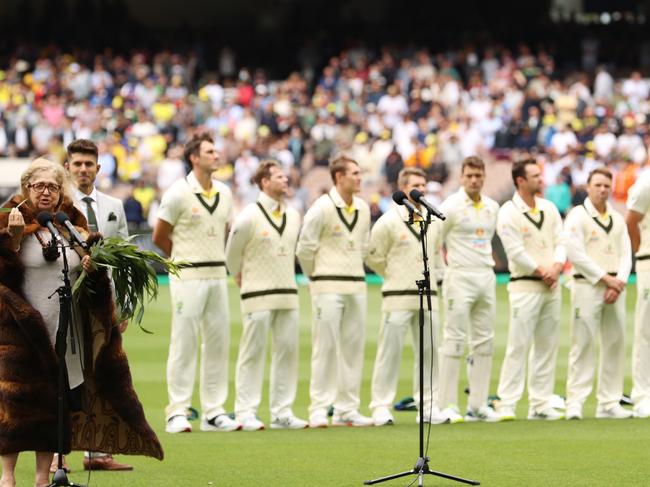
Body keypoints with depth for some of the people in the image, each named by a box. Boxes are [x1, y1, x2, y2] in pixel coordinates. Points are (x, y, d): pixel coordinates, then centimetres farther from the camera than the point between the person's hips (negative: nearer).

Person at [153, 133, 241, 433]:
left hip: (217, 276, 6)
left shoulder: (224, 193, 11)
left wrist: (212, 258, 11)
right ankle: (177, 412, -2)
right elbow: (159, 237, -1)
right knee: (184, 343, -5)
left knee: (218, 342, 7)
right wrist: (186, 259, 8)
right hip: (188, 276, -6)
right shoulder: (178, 193, -8)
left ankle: (213, 412, 13)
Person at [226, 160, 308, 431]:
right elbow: (233, 253, 2)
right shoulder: (250, 216, -9)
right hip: (258, 296, -6)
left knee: (288, 350, 4)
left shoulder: (293, 216, 10)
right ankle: (246, 412, 0)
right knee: (252, 352, -3)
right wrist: (243, 279, 12)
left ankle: (282, 412, 10)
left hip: (287, 294, 6)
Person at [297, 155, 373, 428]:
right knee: (325, 347, -6)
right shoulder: (322, 208, -10)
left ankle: (347, 409, 12)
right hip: (328, 288, -6)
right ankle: (319, 409, -3)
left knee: (353, 347, 7)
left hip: (356, 286, 6)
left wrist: (354, 271, 16)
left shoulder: (363, 209, 10)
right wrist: (317, 276, 4)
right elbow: (305, 247, -6)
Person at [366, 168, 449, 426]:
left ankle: (428, 405, 12)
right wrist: (396, 276, 5)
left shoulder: (434, 222, 10)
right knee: (390, 351, -6)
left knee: (428, 351, 6)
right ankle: (381, 407, -2)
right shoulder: (388, 221, -5)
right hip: (398, 297, -5)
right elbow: (374, 257, 1)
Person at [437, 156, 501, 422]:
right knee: (454, 340, -7)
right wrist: (449, 268, -4)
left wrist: (485, 261, 14)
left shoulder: (492, 207, 11)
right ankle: (447, 405, -5)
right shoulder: (451, 207, -8)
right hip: (460, 279, -7)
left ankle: (478, 405, 12)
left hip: (487, 277, 7)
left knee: (484, 341, 7)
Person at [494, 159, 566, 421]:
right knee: (518, 345, -10)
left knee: (547, 346, 7)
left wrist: (556, 268, -10)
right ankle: (506, 404, -7)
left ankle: (540, 404, 12)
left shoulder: (549, 209, 12)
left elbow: (560, 242, 8)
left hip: (551, 286, 6)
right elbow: (516, 252, -13)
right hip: (525, 287, -6)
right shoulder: (508, 213, -8)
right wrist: (542, 273, -10)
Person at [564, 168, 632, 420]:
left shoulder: (617, 219, 16)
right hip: (587, 285, -6)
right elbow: (575, 253, -11)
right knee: (583, 345, -9)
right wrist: (605, 278, -12)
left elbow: (625, 254, 12)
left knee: (615, 344, 5)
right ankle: (575, 402, -8)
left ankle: (609, 403, 10)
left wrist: (619, 282, -6)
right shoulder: (577, 216, -2)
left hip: (615, 288, 6)